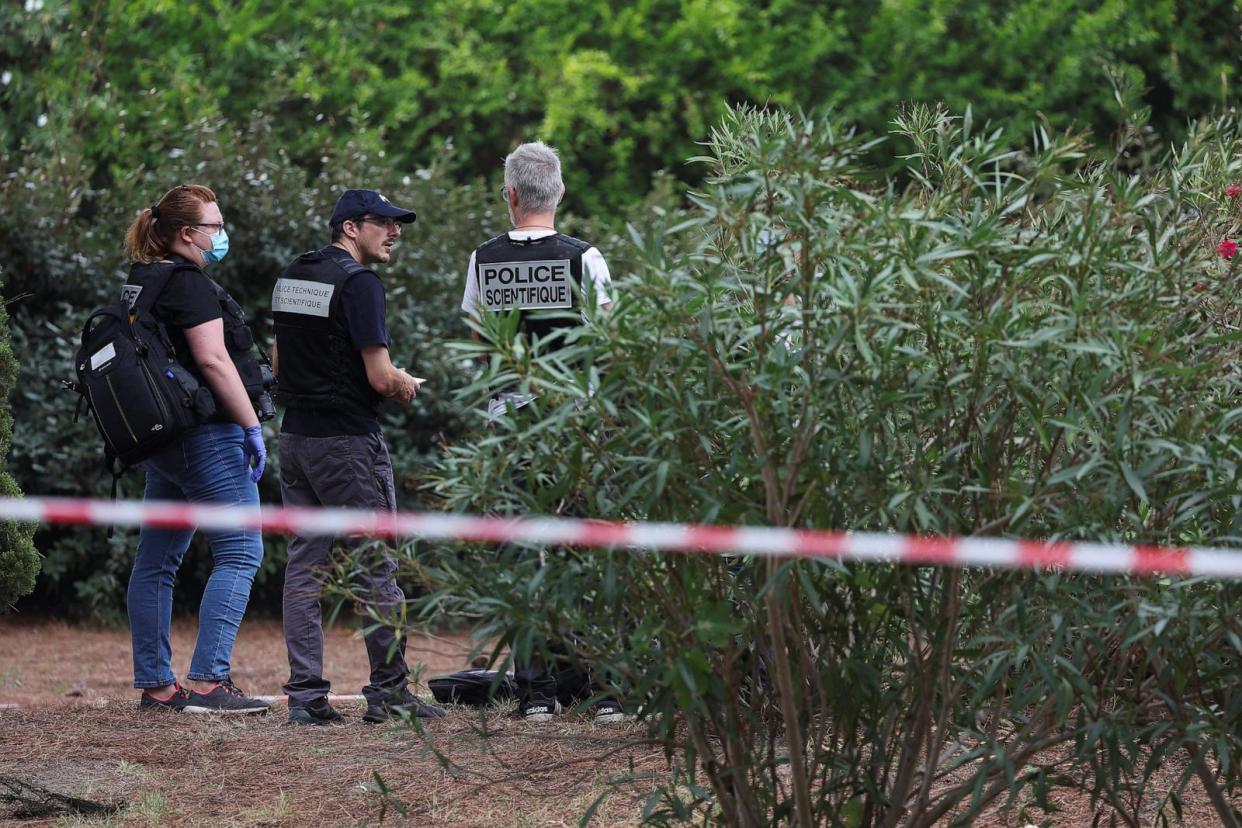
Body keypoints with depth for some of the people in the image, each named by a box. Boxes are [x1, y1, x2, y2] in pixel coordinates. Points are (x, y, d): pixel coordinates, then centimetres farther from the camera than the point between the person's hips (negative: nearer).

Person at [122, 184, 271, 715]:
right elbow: (213, 359, -19)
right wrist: (252, 425, -16)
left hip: (163, 441, 10)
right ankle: (208, 682, -16)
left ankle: (154, 685, 15)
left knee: (156, 560, 10)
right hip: (208, 434, -10)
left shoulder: (141, 284, 16)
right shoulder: (189, 283, -12)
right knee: (240, 553, -9)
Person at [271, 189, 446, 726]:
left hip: (294, 435, 8)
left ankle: (305, 695, 4)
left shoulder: (291, 277, 13)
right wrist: (405, 386, 3)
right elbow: (380, 376, -17)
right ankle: (388, 691, 2)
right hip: (347, 440, -8)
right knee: (376, 566, -1)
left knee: (304, 565, 6)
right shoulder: (358, 282, -13)